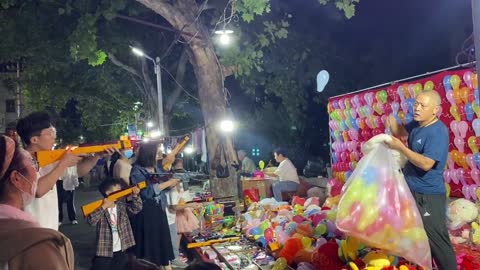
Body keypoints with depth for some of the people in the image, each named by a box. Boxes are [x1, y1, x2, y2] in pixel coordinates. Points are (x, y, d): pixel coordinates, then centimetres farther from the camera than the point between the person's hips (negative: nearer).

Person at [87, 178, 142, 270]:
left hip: (121, 251, 5)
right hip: (105, 252, -4)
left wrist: (135, 196, -18)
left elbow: (136, 208, -3)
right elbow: (91, 221, -24)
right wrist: (104, 207, -28)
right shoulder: (100, 208, -11)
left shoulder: (122, 205, 3)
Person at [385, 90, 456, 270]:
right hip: (413, 191, 9)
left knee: (436, 240, -2)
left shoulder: (438, 132, -21)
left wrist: (400, 147, -25)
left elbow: (426, 164, -28)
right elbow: (401, 132, 22)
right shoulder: (416, 124, 3)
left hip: (428, 195, -9)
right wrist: (392, 123, -2)